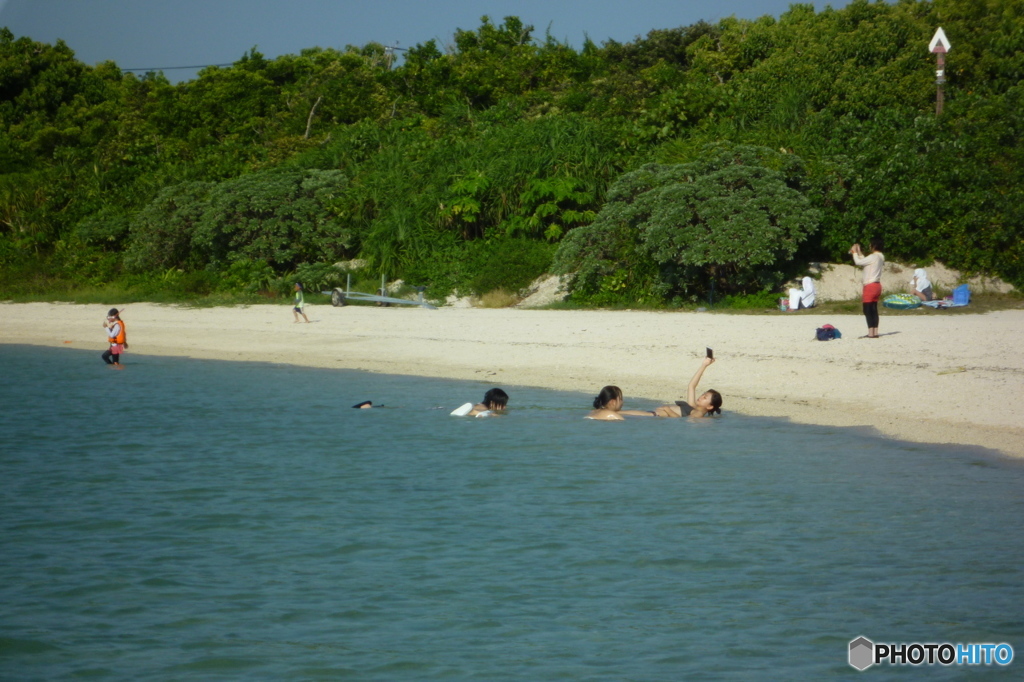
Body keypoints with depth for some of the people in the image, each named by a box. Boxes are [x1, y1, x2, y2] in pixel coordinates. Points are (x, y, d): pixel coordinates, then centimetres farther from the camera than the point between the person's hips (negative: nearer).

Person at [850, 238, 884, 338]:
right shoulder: (880, 257, 11)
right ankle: (875, 332, 10)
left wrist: (854, 252, 4)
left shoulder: (873, 257, -16)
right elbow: (864, 261, 21)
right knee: (874, 310, 10)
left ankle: (871, 333, -8)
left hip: (870, 286, -9)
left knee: (867, 310, -6)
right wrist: (859, 252, 22)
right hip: (877, 285, 9)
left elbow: (858, 262, -11)